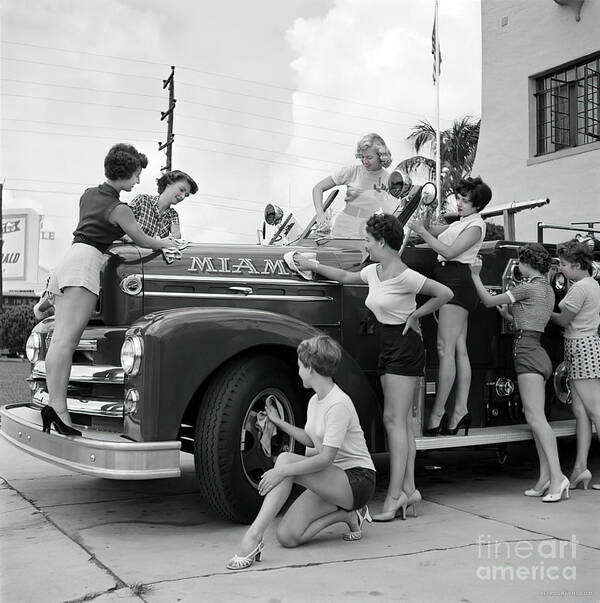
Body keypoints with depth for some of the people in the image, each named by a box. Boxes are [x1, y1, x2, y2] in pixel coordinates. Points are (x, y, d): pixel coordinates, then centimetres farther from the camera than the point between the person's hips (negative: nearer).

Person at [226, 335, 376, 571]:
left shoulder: (338, 404, -19)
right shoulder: (315, 401, 10)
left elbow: (326, 458, -25)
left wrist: (282, 471, -30)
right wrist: (279, 422, 15)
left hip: (358, 480, -9)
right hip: (332, 481, 9)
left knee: (285, 459, -29)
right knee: (287, 536, -10)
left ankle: (253, 536, -31)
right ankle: (346, 514, 8)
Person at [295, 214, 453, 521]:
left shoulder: (404, 276, -16)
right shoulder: (374, 271, 10)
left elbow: (445, 293, -14)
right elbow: (346, 277, 28)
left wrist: (414, 315, -9)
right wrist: (313, 265, 26)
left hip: (405, 345, -9)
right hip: (388, 346, 9)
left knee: (394, 419, -10)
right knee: (401, 420, 9)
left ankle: (395, 495, -7)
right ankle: (408, 489, 14)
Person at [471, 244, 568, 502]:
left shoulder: (529, 286, -10)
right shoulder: (547, 289, 18)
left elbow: (489, 301, -2)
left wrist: (475, 275, 9)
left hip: (527, 351, -10)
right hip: (536, 352, 10)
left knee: (536, 417, -15)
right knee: (535, 418, 7)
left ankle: (556, 475, -21)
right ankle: (545, 477, 6)